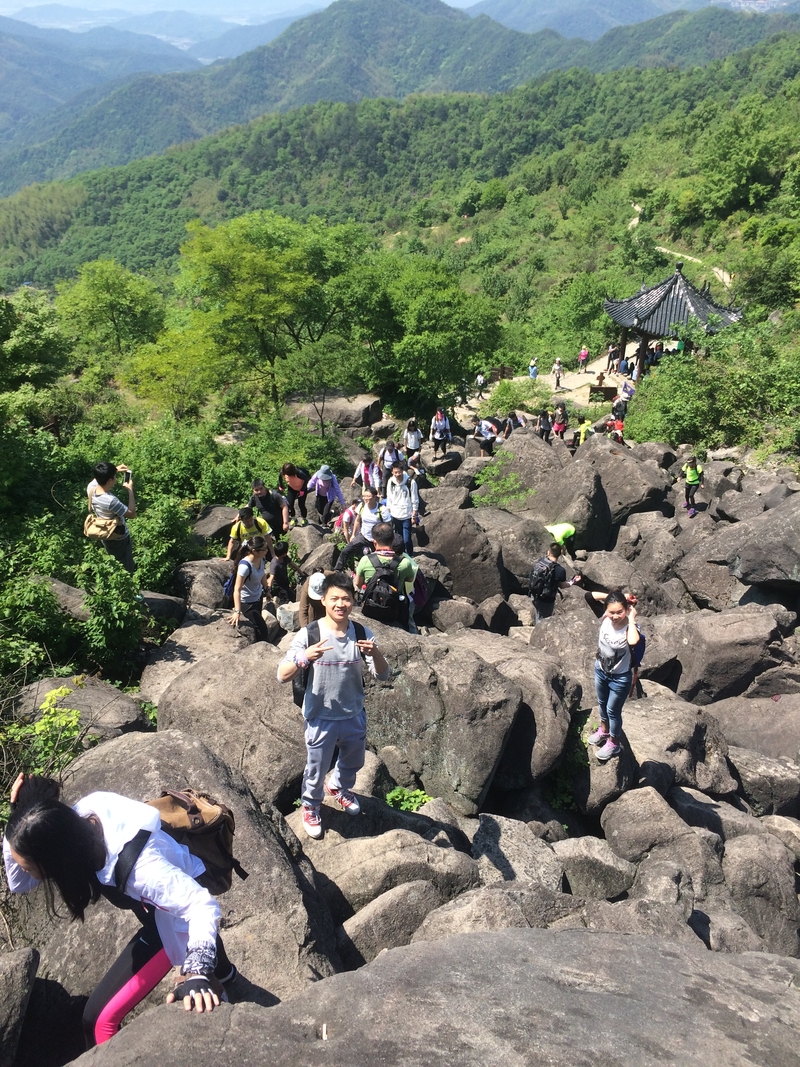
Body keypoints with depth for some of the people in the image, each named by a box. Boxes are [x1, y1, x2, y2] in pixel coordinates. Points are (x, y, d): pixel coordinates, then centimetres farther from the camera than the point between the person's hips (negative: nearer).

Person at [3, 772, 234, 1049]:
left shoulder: (139, 867, -45)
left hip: (176, 918, -7)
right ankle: (223, 973, 69)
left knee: (99, 1017, -7)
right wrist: (15, 817, -32)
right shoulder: (76, 821, -26)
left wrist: (196, 974, -51)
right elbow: (19, 883, -16)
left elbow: (202, 906, -39)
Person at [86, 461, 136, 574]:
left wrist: (115, 469, -2)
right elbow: (132, 514, -28)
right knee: (126, 568, 19)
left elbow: (98, 477, 7)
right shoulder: (111, 500, -42)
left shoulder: (91, 488, -20)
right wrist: (130, 490, -23)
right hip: (119, 539, -7)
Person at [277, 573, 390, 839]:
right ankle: (310, 806, 47)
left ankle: (339, 788, 61)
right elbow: (282, 675, -20)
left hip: (354, 716, 4)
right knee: (316, 770, 15)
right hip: (320, 719, -3)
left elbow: (382, 675, -11)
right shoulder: (309, 634, -19)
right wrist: (305, 657, -39)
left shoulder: (362, 634, -11)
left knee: (353, 762, 27)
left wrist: (375, 653, -32)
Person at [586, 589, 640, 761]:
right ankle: (604, 730, 57)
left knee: (613, 710, 16)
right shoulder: (605, 619, -21)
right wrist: (612, 596, -21)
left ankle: (613, 743, 42)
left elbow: (633, 641, -55)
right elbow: (591, 596, -14)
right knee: (602, 704, 29)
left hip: (620, 678, -5)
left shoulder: (629, 627, -32)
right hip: (600, 670, 5)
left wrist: (631, 619, -41)